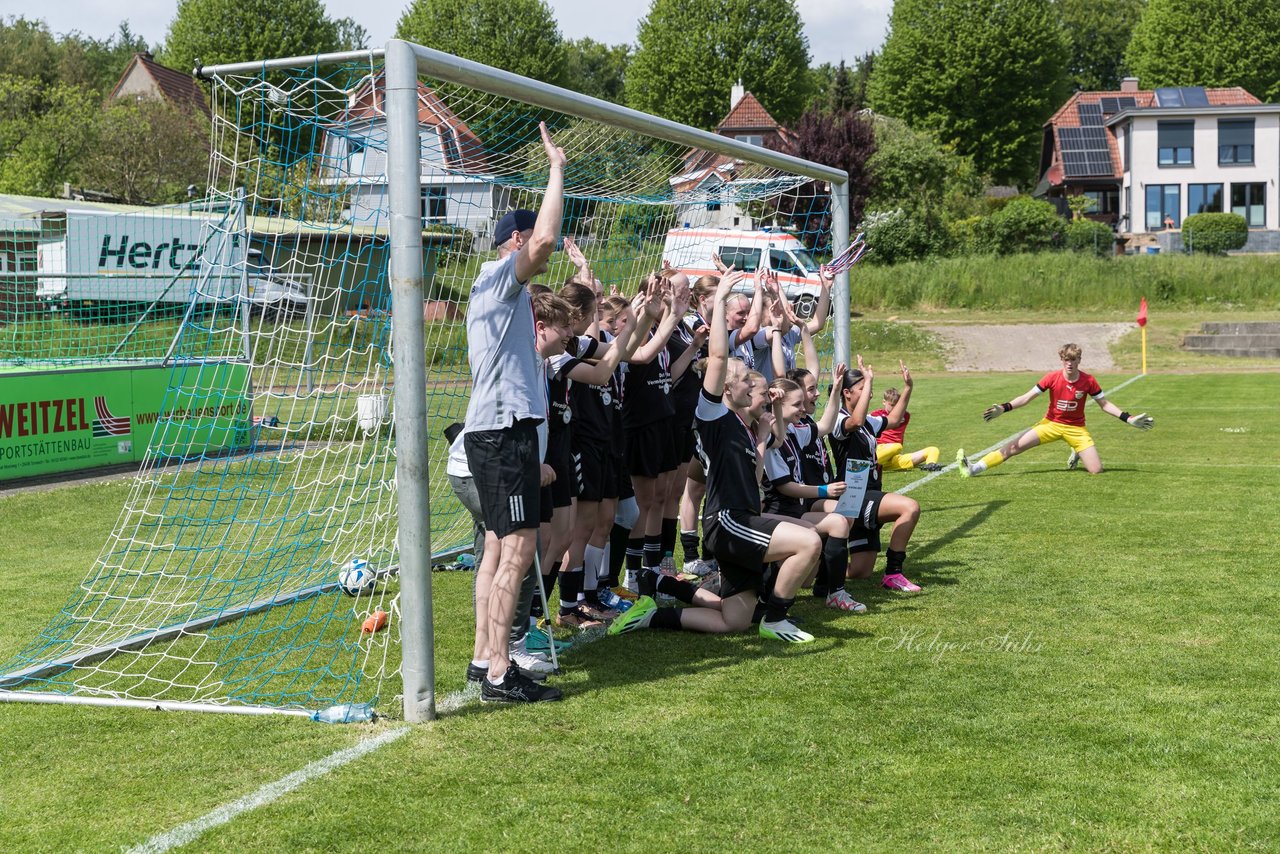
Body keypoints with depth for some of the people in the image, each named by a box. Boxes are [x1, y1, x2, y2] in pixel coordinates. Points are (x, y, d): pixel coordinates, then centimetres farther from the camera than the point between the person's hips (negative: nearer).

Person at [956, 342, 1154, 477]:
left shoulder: (1088, 381, -12)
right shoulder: (1052, 378, -13)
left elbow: (1105, 404, 0)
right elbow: (1027, 397, -11)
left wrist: (1128, 418, -8)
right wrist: (1004, 408, -23)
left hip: (1076, 428, 1)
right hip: (1051, 424, -1)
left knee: (1096, 470, -11)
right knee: (1015, 446, -18)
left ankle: (1077, 454, 24)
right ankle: (974, 469, -21)